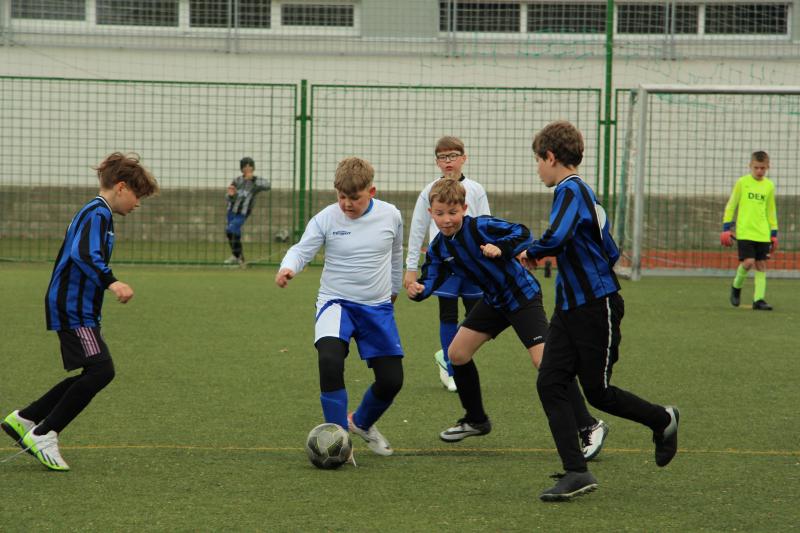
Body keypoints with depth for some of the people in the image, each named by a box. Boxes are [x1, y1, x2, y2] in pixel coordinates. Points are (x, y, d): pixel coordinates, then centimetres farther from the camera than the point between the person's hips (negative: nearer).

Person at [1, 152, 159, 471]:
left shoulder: (92, 213, 20)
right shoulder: (98, 214, -13)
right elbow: (83, 254, -30)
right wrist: (111, 282, -40)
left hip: (75, 309, 11)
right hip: (74, 310, -11)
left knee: (93, 374, 10)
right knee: (101, 371, -15)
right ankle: (43, 434, -9)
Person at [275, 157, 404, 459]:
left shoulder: (390, 216, -2)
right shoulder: (326, 219, -10)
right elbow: (302, 250, -14)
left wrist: (394, 289, 27)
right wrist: (287, 268, -36)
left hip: (378, 308, 3)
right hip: (336, 302, -3)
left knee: (391, 380, 2)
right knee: (330, 359, -31)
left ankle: (361, 423, 35)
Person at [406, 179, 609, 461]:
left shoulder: (480, 227, -22)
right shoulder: (438, 247, -2)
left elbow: (522, 233, -27)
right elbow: (431, 279, -5)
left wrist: (501, 249, -44)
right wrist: (418, 290, -26)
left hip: (522, 296, -8)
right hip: (494, 300, 8)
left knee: (543, 359, -21)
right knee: (457, 353, 8)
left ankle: (590, 426, -19)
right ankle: (476, 420, 29)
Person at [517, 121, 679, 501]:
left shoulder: (571, 190, -16)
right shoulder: (582, 192, 15)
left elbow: (555, 238, -34)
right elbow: (611, 253, 20)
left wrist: (531, 253, -14)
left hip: (596, 308, -9)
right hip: (569, 309, 9)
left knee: (597, 392, 2)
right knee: (550, 384, -2)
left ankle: (663, 420, 27)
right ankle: (576, 472, -3)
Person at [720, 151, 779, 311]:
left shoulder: (769, 186, 8)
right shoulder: (742, 182, -1)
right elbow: (731, 205, 3)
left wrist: (774, 233, 15)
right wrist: (726, 227, -2)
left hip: (763, 234, 4)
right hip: (744, 232, -4)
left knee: (761, 265, 1)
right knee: (748, 262, -15)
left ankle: (758, 300, 4)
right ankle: (736, 286, 12)